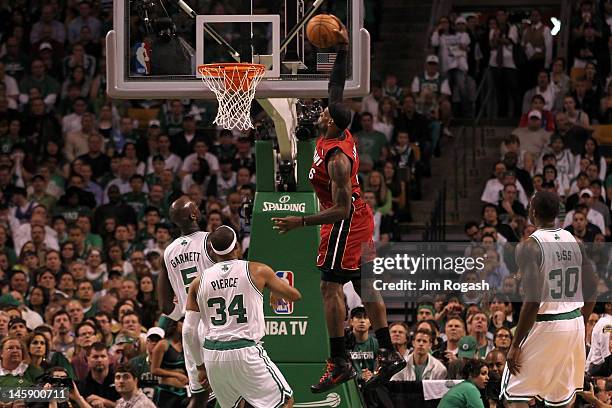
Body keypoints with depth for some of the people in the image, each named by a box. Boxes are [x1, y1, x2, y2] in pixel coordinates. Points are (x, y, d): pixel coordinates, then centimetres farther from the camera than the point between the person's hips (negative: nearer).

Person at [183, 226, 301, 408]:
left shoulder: (199, 282, 7)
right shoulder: (257, 271, -1)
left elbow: (188, 331, 6)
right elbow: (295, 295, 10)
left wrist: (200, 365, 17)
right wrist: (277, 294, 33)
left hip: (212, 353, 4)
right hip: (246, 351, -4)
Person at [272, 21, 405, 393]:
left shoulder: (336, 158, -27)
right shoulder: (341, 133, -2)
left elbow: (341, 209, -28)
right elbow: (337, 88, 12)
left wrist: (300, 222, -30)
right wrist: (342, 50, 9)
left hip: (346, 223, -10)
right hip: (361, 218, 10)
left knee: (331, 287, -9)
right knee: (364, 285, 13)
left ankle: (340, 363, -12)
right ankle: (389, 354, 14)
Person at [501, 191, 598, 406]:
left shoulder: (529, 247, -14)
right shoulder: (574, 242, 6)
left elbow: (533, 301, -20)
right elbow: (592, 291, 10)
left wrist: (516, 345, -15)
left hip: (544, 325, -6)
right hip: (574, 324, 6)